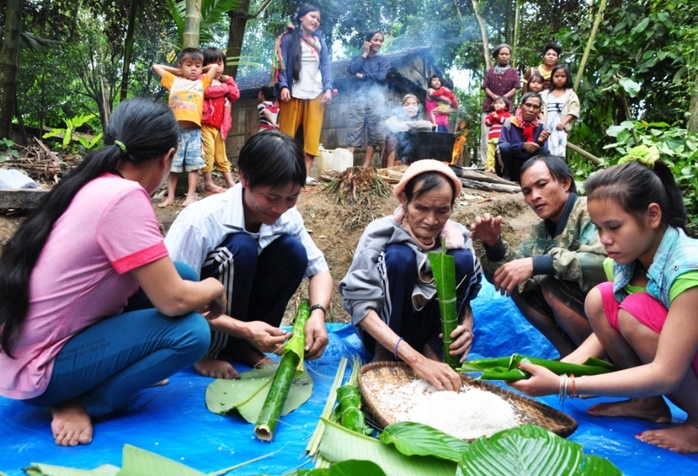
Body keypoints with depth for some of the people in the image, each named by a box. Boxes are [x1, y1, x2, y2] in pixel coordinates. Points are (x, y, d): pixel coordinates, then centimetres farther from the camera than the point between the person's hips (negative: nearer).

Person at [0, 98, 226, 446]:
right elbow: (173, 301, -22)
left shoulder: (91, 185, 4)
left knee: (180, 276, 4)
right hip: (36, 371, -8)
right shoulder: (124, 197, -24)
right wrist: (213, 288, -2)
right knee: (189, 333, -16)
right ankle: (81, 404, -4)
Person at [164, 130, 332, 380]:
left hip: (238, 303, 5)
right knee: (241, 249, -31)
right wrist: (241, 328, -35)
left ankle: (243, 346, -5)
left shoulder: (287, 217, -12)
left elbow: (319, 268, -4)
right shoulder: (202, 219, -29)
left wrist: (317, 313, -25)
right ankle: (209, 351, -12)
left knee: (292, 251, -18)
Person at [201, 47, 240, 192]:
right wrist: (225, 87, -8)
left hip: (219, 125, 7)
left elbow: (235, 95, 10)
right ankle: (208, 183, -4)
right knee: (208, 152, -9)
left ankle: (230, 183, 11)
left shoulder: (225, 81, 21)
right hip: (205, 123, -6)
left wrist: (229, 81, 2)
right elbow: (207, 91, -22)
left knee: (221, 155, 11)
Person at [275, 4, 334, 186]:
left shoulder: (320, 41, 19)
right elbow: (282, 63, 0)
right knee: (287, 134, -3)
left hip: (316, 94, 4)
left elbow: (325, 67, 14)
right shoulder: (289, 38, 7)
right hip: (294, 93, -3)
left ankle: (306, 175, -2)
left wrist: (328, 88, -1)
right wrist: (283, 86, -14)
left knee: (312, 135, -3)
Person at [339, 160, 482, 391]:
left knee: (462, 259, -20)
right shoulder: (381, 233, -24)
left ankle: (434, 347, -8)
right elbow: (360, 304, -32)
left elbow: (465, 298, -5)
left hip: (431, 327, 3)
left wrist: (466, 326, -30)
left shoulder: (458, 238, -13)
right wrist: (414, 358, -43)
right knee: (399, 256, -29)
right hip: (384, 329, -2)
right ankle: (385, 353, -13)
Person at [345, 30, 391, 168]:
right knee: (353, 132, -8)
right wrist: (365, 54, 6)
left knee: (374, 134, -4)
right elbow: (350, 70, -2)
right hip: (358, 97, 0)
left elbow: (381, 76, -2)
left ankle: (365, 167, 0)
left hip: (376, 98, 0)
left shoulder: (384, 60, 17)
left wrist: (362, 76, 0)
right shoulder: (358, 58, 19)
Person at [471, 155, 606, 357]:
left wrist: (536, 264, -35)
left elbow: (602, 262, -33)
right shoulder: (541, 230, 6)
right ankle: (572, 354, 1)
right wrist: (493, 244, -16)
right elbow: (503, 276, 2)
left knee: (552, 283, -25)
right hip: (579, 314, 7)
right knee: (517, 285, -2)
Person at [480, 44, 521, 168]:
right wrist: (495, 97, -11)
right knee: (486, 135, -4)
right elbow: (486, 87, 8)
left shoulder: (513, 72, 12)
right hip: (489, 106, 2)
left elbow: (515, 88, 4)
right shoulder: (491, 71, 16)